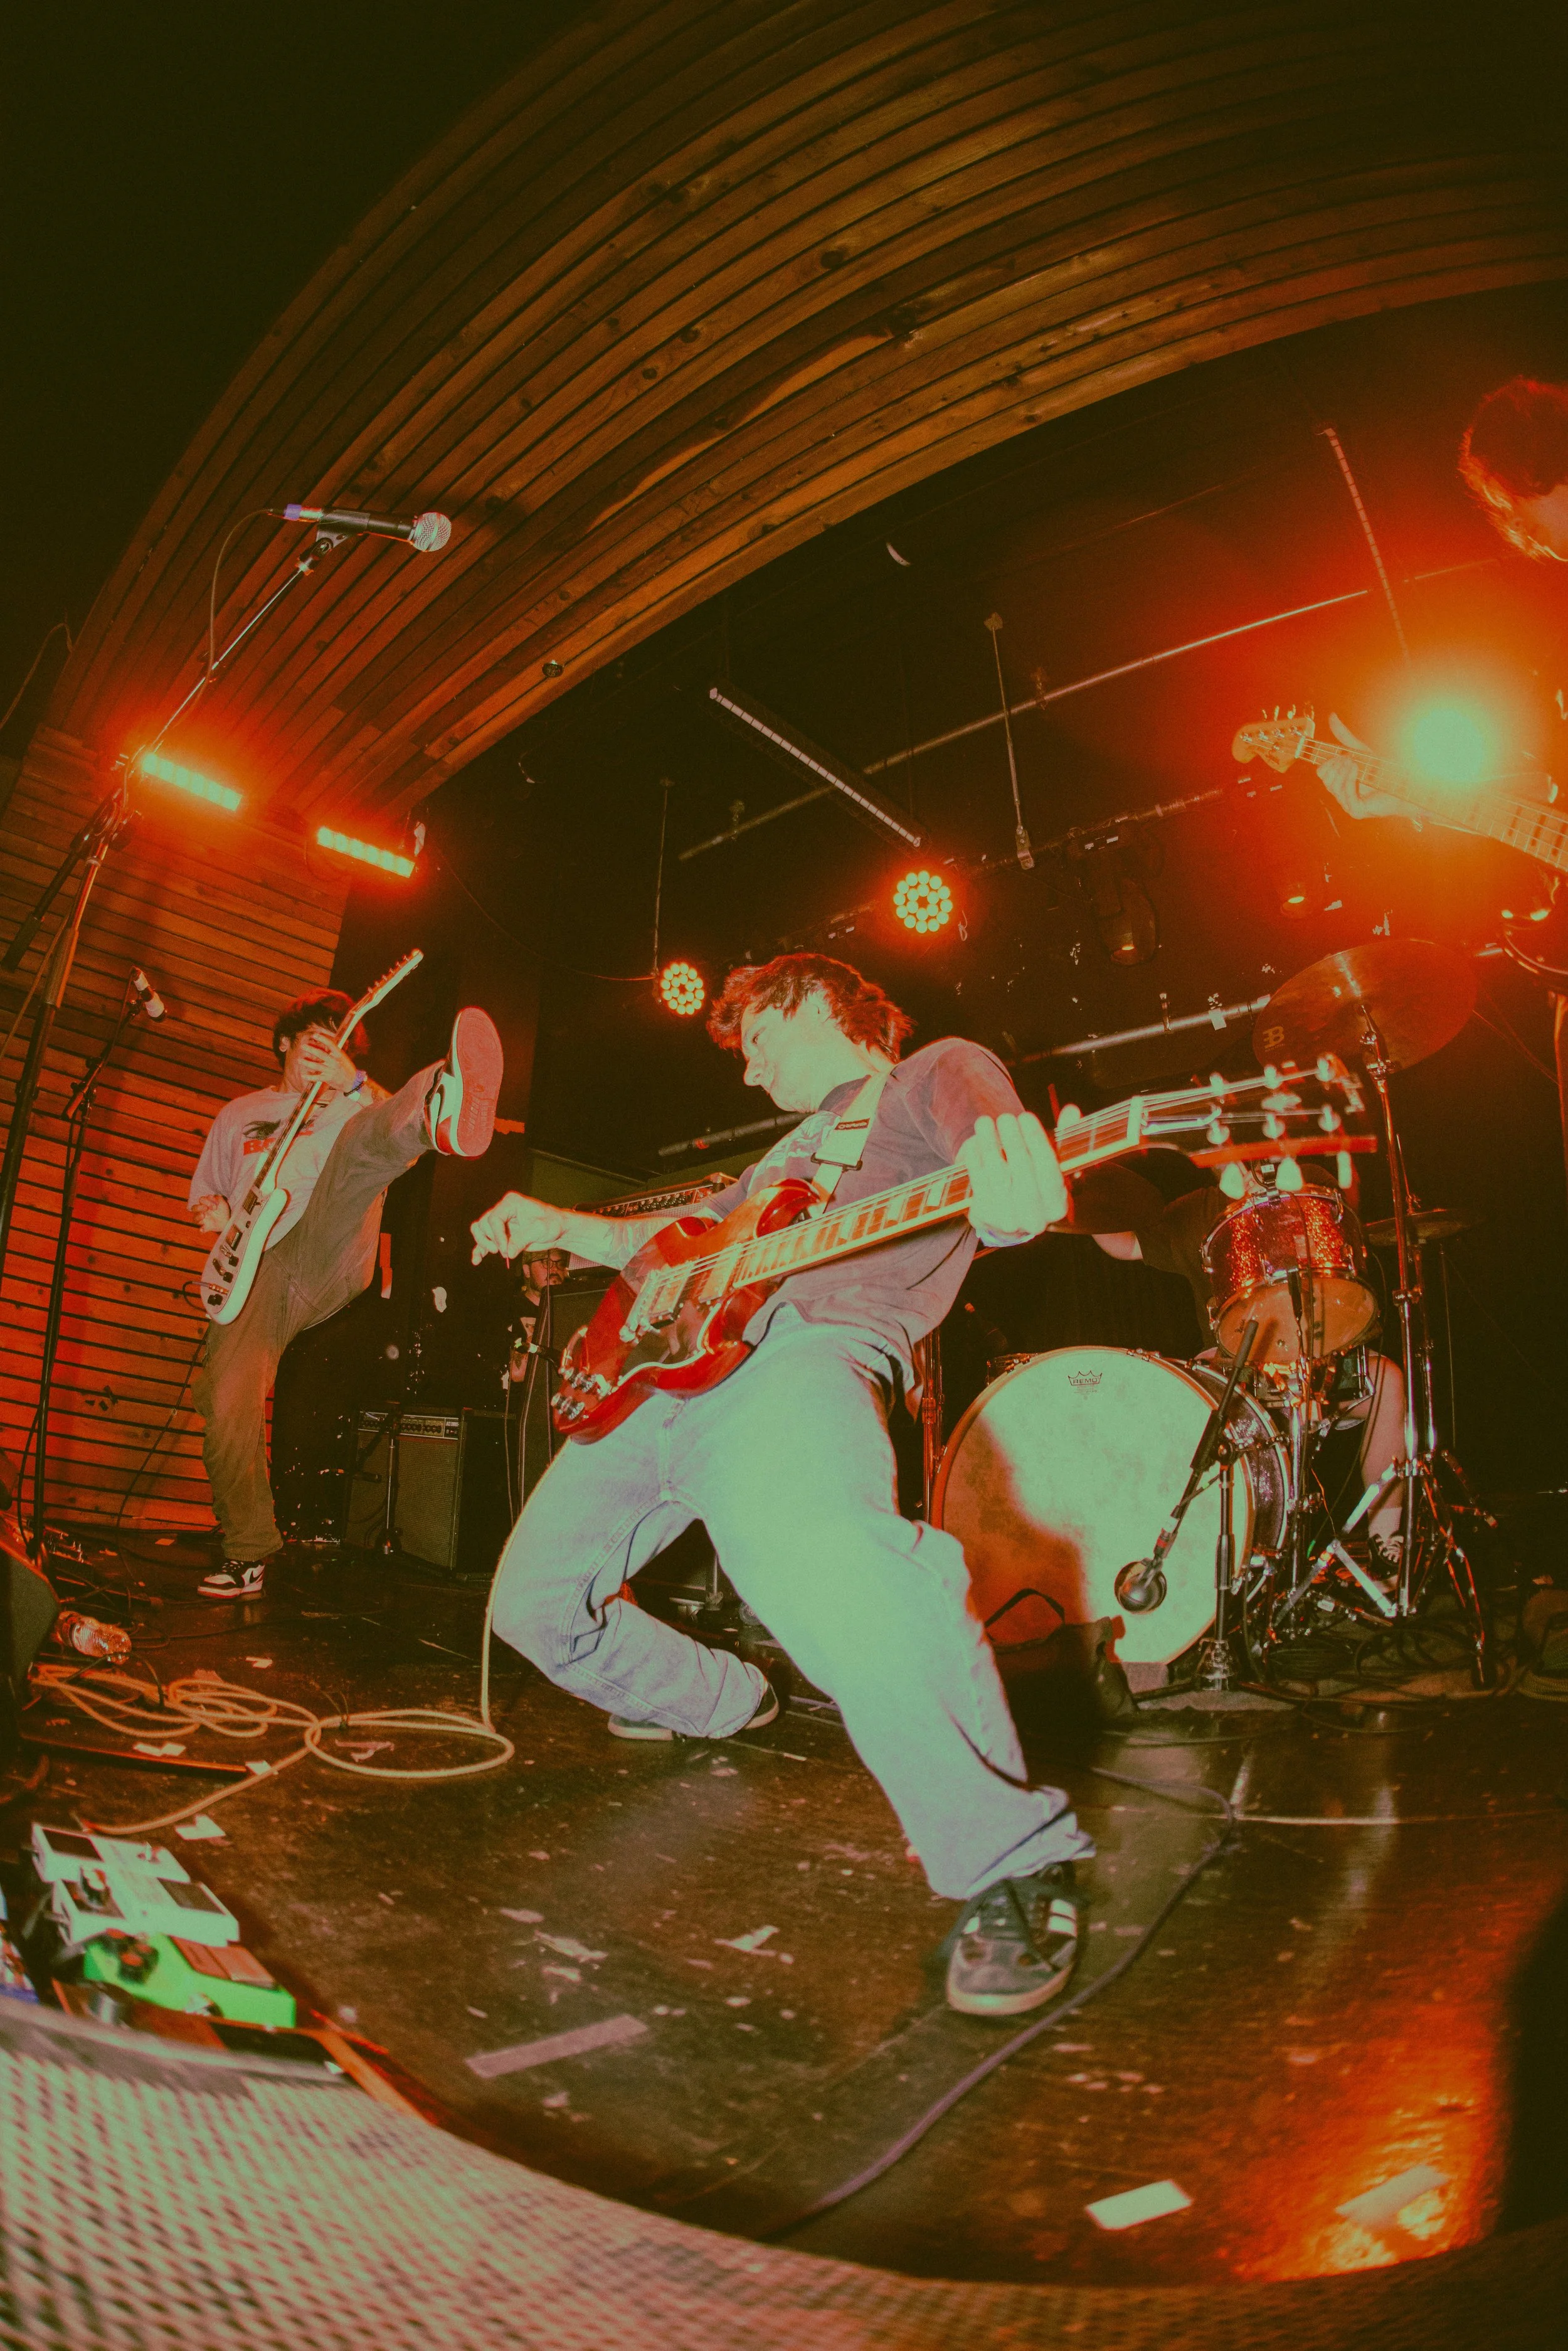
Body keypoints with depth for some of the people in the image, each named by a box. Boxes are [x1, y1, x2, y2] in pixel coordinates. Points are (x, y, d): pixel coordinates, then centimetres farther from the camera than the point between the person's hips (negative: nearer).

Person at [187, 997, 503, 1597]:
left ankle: (439, 1110, -70)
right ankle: (246, 1554, 5)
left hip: (329, 1246, -3)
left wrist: (353, 1083, -16)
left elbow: (387, 1133, -1)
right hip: (256, 1265, 3)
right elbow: (205, 1195, 31)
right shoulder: (238, 1114, 28)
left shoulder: (353, 1104, 20)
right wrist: (214, 1213, 7)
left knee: (361, 1142, -32)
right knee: (227, 1404, -14)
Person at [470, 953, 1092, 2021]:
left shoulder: (937, 1073, 11)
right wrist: (562, 1227, 31)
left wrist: (1011, 1191, -37)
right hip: (671, 1367, 9)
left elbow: (1005, 1163, -11)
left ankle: (1011, 1861, -26)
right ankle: (723, 1704, 36)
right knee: (537, 1597, 11)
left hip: (812, 1349, -9)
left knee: (810, 1547, -40)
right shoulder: (797, 1143, 35)